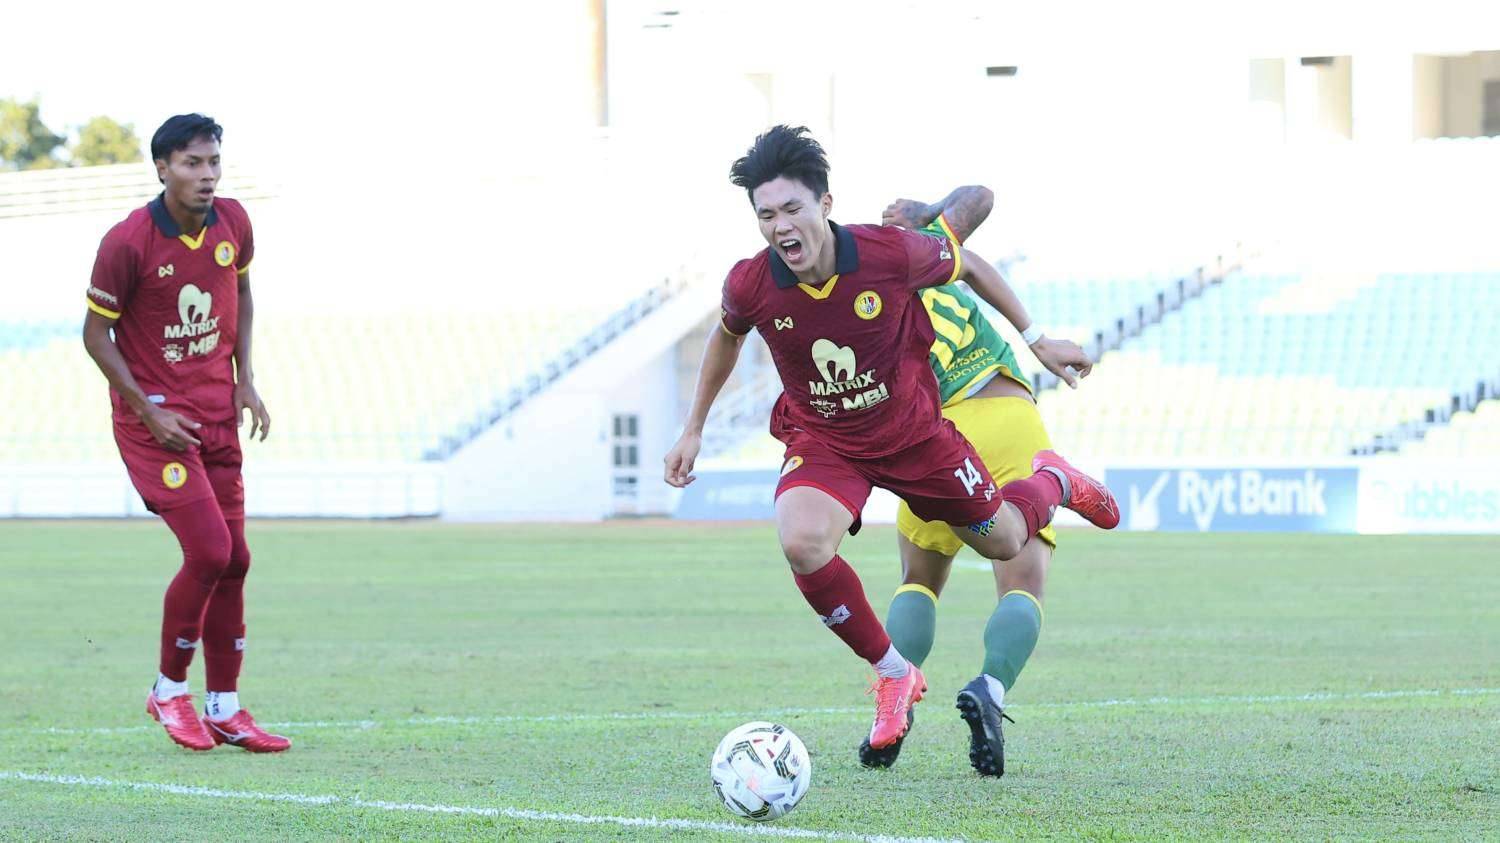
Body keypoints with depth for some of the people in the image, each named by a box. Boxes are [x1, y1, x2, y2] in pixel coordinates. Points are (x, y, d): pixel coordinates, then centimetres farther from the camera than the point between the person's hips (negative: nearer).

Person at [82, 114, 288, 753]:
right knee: (209, 552, -14)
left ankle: (225, 710, 15)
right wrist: (149, 412, -15)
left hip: (217, 413, 6)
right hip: (153, 417, -6)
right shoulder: (127, 242, -18)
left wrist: (245, 381, 8)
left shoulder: (232, 223, -2)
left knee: (234, 560, 6)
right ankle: (169, 691, 6)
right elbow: (96, 333, -10)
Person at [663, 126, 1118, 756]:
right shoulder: (749, 286, -21)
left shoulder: (892, 253, -27)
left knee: (1004, 540, 15)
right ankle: (892, 673, -8)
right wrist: (693, 431, 11)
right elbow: (727, 336, 5)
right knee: (802, 543, -31)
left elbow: (970, 268, -4)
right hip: (821, 440, 0)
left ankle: (1053, 481, 55)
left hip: (912, 432, 0)